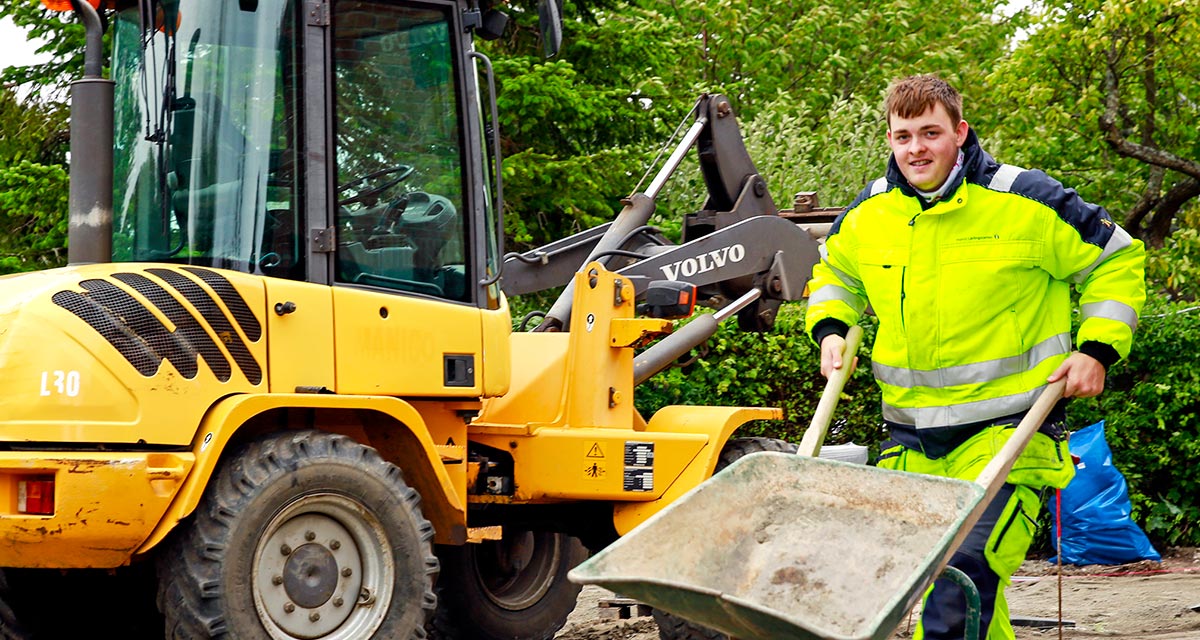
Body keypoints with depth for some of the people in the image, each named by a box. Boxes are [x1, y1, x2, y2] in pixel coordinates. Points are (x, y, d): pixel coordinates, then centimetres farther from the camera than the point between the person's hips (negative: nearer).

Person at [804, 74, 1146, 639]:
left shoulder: (1025, 202, -8)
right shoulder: (866, 215, 6)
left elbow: (1115, 261, 4)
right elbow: (834, 274, 28)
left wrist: (1097, 350, -4)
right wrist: (830, 329, 9)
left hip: (1006, 428, -5)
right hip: (911, 435, 5)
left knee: (965, 575, -22)